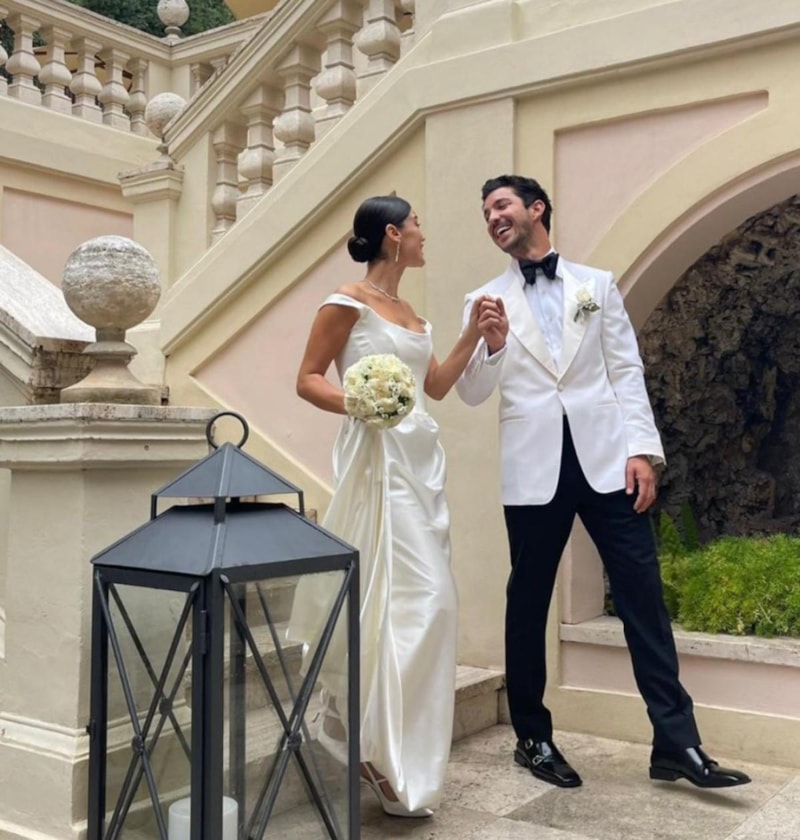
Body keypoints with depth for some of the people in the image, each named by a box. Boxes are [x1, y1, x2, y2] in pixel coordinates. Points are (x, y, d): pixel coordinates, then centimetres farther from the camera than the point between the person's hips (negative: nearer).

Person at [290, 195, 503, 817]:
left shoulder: (411, 314, 18)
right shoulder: (349, 302, -5)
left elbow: (437, 386, 20)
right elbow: (308, 379, -8)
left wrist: (474, 335, 13)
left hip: (422, 460, 9)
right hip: (377, 459, -9)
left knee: (426, 601, 9)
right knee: (412, 598, -13)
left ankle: (374, 729, 22)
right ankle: (380, 747, -2)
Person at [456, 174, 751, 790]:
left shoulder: (598, 284, 11)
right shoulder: (486, 301, 9)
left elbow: (627, 372, 7)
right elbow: (474, 393, 6)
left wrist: (642, 449, -3)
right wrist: (493, 346, -13)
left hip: (605, 458, 1)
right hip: (534, 467, 0)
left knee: (643, 596, 0)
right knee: (529, 603, 7)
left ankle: (676, 744, 9)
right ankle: (534, 738, 23)